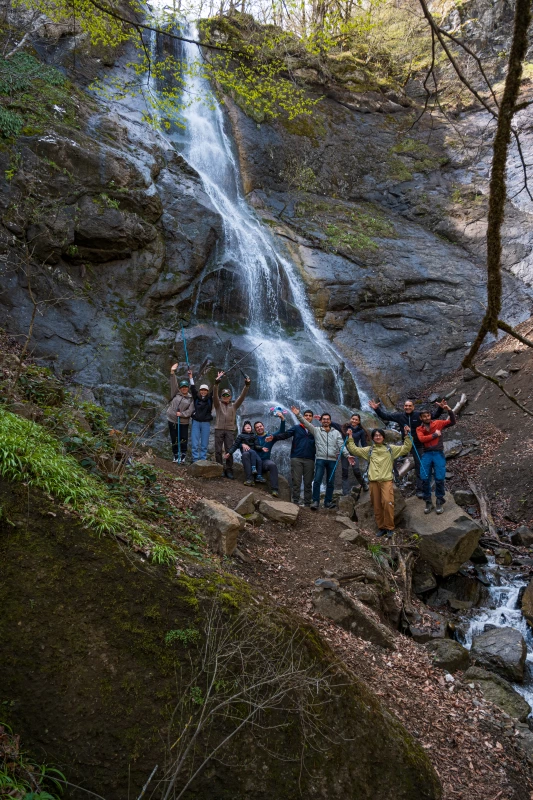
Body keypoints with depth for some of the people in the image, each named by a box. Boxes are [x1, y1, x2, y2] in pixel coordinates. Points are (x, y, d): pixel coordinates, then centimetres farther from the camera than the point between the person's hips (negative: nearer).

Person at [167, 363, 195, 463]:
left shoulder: (190, 399, 2)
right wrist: (172, 372, -14)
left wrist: (181, 414, -17)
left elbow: (190, 411, -5)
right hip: (172, 421, 2)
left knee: (183, 440, -3)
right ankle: (175, 456, 16)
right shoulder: (176, 394, 6)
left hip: (184, 422, -1)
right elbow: (173, 383, -4)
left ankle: (182, 456, 6)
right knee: (174, 440, 7)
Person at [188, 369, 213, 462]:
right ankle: (195, 461, 1)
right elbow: (193, 389, -1)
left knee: (204, 444, 3)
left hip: (206, 423, 0)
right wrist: (190, 377, -7)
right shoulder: (196, 398, 5)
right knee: (194, 444, -4)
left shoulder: (210, 399, 5)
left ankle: (203, 461, 8)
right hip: (195, 422, 0)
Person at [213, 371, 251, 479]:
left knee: (229, 451, -2)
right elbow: (215, 395, -8)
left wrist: (247, 386, -13)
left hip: (230, 430, 1)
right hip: (219, 429, -1)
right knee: (218, 450, 0)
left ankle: (229, 470, 3)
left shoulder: (234, 405, 14)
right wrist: (216, 384, -25)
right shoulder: (218, 404, 9)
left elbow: (242, 397, 2)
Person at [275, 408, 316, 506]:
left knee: (308, 483, 5)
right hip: (296, 458, -2)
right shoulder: (296, 428, 8)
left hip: (309, 459, 2)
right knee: (296, 482, -2)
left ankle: (307, 503, 11)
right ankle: (295, 502, 2)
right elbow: (284, 435, -4)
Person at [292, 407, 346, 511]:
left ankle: (328, 502, 18)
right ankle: (315, 502, -6)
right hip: (320, 459, -2)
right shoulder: (316, 430, 7)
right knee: (317, 480, -10)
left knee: (330, 482, 8)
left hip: (332, 460, 2)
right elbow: (306, 423, -6)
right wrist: (298, 415, -20)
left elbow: (341, 446, 5)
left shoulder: (336, 432, 11)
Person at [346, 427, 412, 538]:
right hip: (373, 481, 3)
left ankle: (390, 528, -9)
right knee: (377, 505, 3)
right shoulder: (369, 450, 17)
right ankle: (381, 527, 15)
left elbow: (406, 448, 11)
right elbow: (354, 449, 14)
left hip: (387, 480, -2)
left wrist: (407, 436, 4)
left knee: (387, 502, -19)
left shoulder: (391, 448, 14)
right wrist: (350, 437, 9)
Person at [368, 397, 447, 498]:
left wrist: (440, 408, -27)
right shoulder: (399, 415, -4)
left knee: (419, 467, 5)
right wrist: (376, 409, -11)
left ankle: (420, 489, 11)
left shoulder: (419, 415, -9)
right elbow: (385, 415, 0)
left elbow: (434, 415, -10)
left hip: (418, 445, -1)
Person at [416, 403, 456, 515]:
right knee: (425, 479, -1)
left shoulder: (438, 423, 7)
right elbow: (421, 439, -10)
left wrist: (449, 411, -13)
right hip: (426, 454, 1)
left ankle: (439, 503, 8)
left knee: (439, 479, -5)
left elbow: (452, 422, 0)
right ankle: (428, 503, 11)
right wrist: (434, 435, -10)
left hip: (438, 454, -1)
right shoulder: (419, 429, 8)